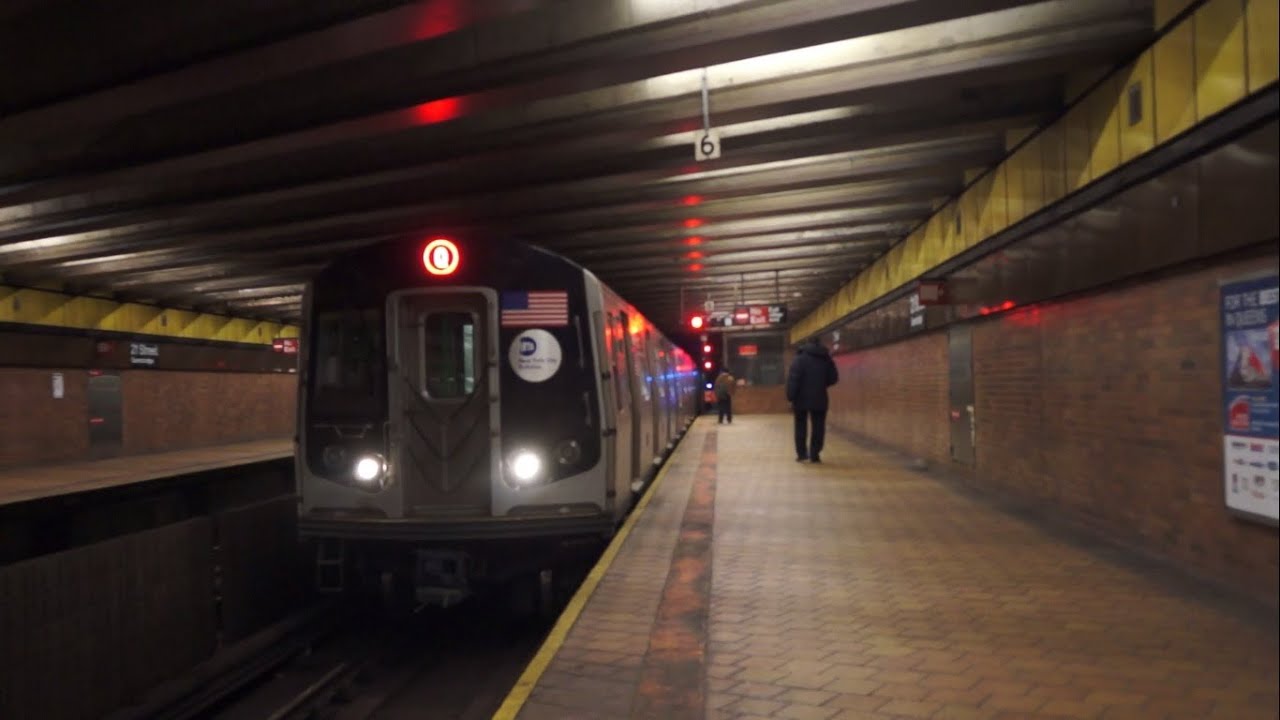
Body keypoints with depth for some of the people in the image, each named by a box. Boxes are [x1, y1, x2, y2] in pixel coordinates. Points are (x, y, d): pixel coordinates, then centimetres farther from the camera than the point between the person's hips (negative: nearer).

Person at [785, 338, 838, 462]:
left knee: (801, 426, 10)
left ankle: (801, 453, 8)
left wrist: (790, 396, -13)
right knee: (818, 427, 7)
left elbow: (793, 378, -15)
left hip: (802, 399, -2)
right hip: (819, 399, 2)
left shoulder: (800, 358, -6)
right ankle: (814, 454, 3)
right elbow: (833, 378, 11)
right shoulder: (826, 359, 7)